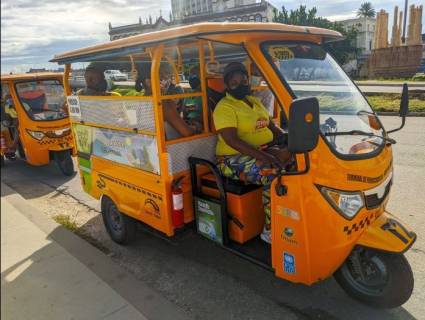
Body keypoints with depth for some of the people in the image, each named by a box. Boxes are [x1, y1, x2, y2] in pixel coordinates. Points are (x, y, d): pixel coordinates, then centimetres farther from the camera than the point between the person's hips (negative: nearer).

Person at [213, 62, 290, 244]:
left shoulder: (255, 102, 18)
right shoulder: (224, 107, -8)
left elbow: (272, 127, 19)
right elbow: (232, 140, -21)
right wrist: (263, 157, -31)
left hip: (264, 150, 8)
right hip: (235, 158, -7)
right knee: (273, 174, -31)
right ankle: (271, 230, -18)